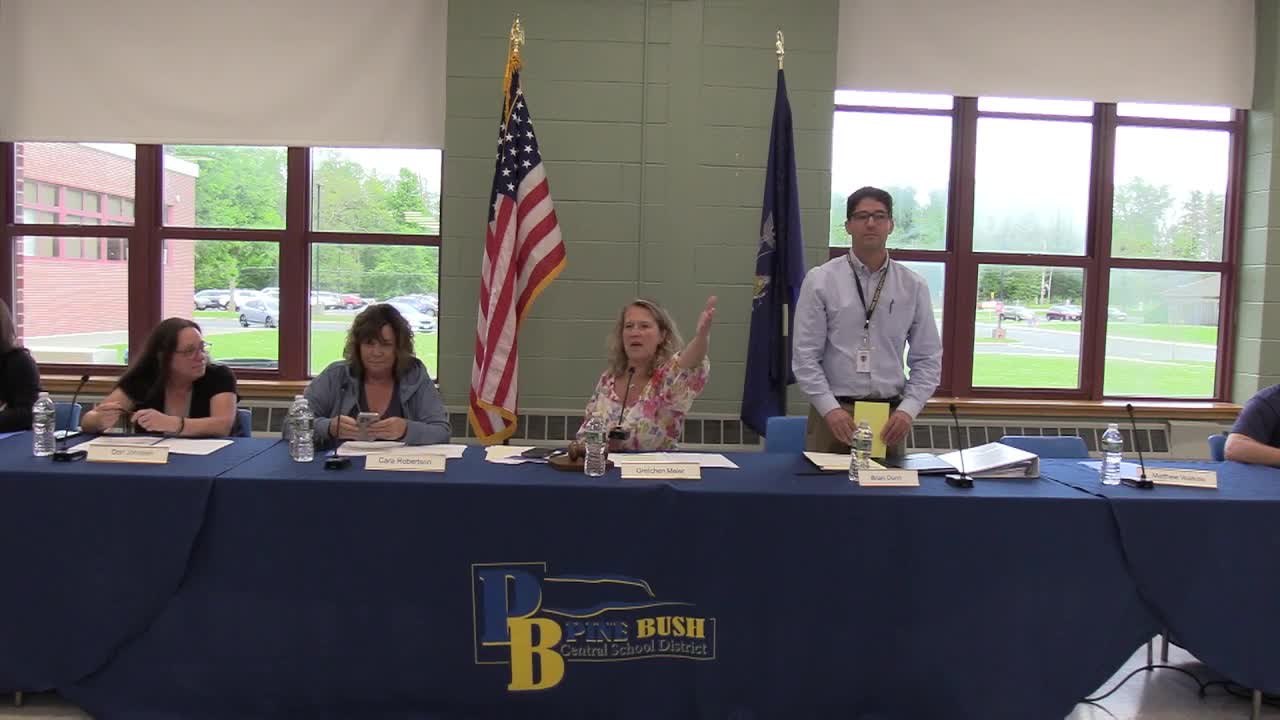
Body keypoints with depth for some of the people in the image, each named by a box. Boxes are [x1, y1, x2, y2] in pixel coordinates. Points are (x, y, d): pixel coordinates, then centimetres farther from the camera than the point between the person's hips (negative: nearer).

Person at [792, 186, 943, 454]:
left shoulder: (913, 286, 5)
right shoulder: (820, 280, -1)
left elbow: (928, 359, 6)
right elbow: (805, 355, -4)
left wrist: (907, 410, -8)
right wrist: (831, 409, -15)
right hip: (832, 413, -2)